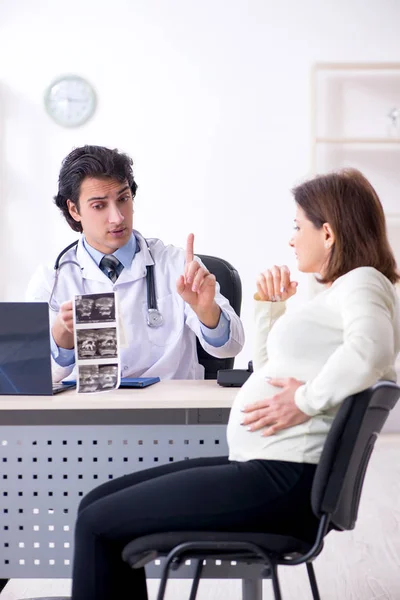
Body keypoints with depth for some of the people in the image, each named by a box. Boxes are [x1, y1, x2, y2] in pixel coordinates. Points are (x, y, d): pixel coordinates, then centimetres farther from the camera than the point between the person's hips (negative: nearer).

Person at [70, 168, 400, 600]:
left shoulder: (363, 281, -10)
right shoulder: (334, 292, 20)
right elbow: (269, 372, 28)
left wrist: (307, 400, -25)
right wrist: (267, 306, 16)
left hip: (285, 481, -10)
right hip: (264, 468, 11)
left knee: (97, 523, -8)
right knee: (98, 504, 10)